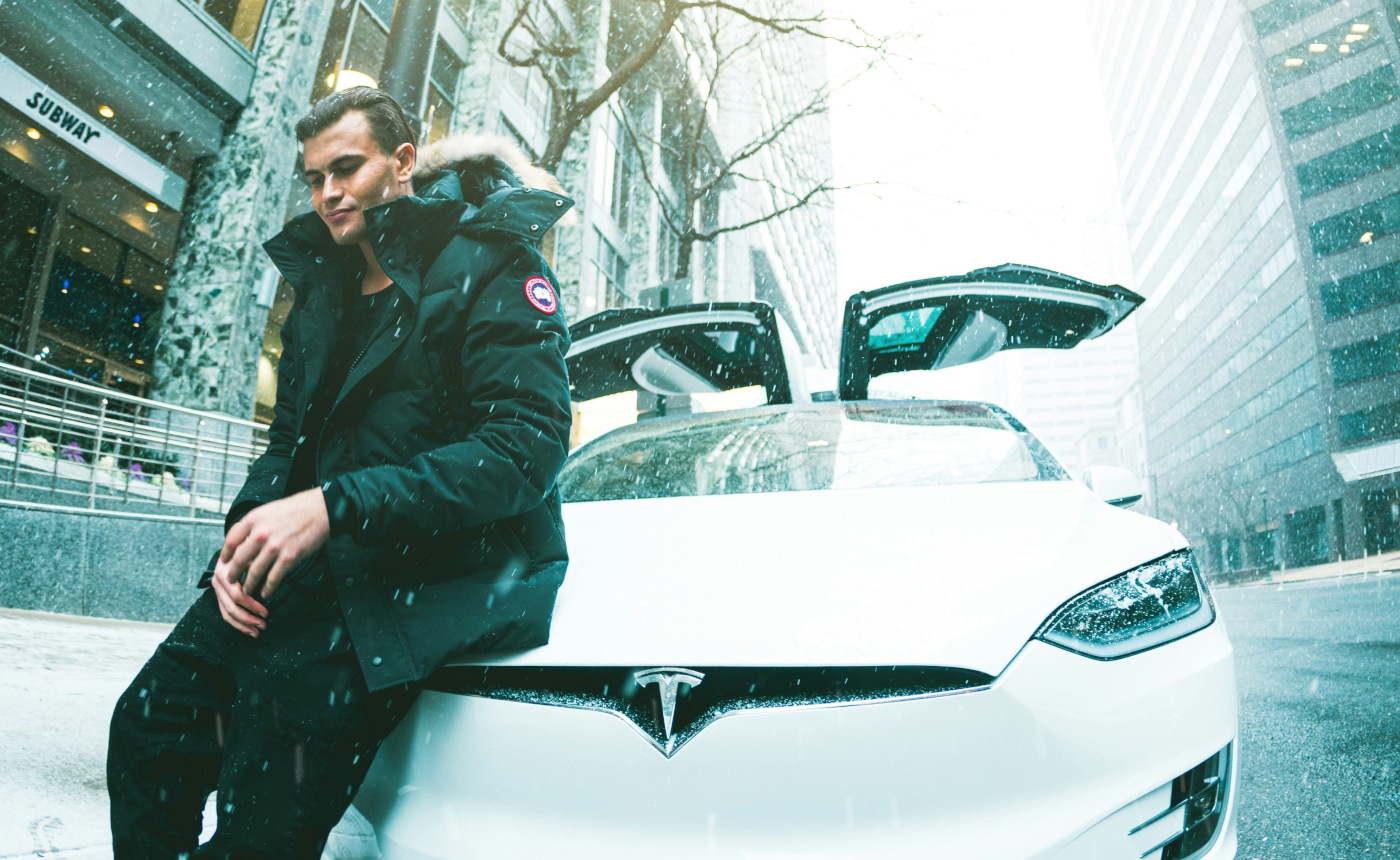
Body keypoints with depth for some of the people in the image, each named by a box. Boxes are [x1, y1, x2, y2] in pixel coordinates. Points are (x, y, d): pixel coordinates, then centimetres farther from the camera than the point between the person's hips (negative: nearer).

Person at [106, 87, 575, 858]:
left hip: (452, 564, -6)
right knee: (151, 720, -5)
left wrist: (335, 505, -23)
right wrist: (244, 538, 0)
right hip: (329, 562, 7)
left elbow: (528, 444, -19)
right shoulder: (322, 291, 18)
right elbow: (288, 441, 21)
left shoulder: (490, 266, -6)